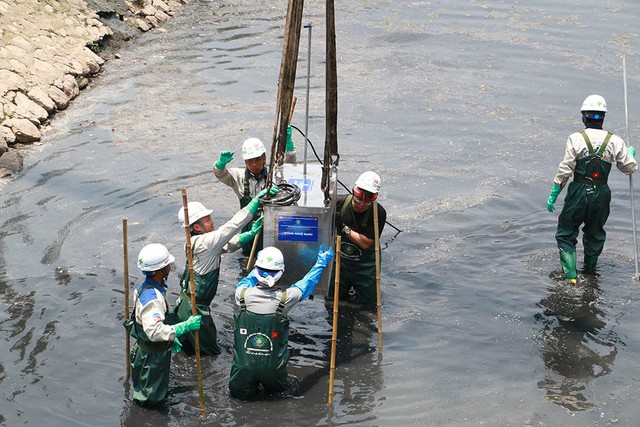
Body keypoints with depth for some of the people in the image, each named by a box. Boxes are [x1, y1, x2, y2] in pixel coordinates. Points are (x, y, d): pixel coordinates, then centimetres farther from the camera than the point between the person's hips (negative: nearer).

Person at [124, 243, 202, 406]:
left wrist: (171, 339, 18)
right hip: (152, 355, -10)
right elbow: (155, 332, -41)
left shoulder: (147, 288, 1)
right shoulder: (152, 298, -33)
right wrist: (185, 326, -38)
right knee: (151, 397, 10)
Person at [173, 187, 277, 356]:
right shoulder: (204, 242, -25)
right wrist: (257, 199, -27)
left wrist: (251, 233, -6)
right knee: (210, 351, 6)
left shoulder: (196, 241, 4)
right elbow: (234, 224, -28)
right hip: (194, 309, -9)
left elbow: (229, 244, 8)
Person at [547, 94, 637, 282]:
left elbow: (564, 171, -12)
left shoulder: (576, 139, -12)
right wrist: (631, 154, 29)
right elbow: (630, 168, 7)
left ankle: (571, 275, 1)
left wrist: (553, 195, -3)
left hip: (579, 193, -3)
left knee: (566, 234, 10)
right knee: (595, 234, 23)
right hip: (601, 195, 3)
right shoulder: (615, 141, -4)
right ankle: (590, 270, 38)